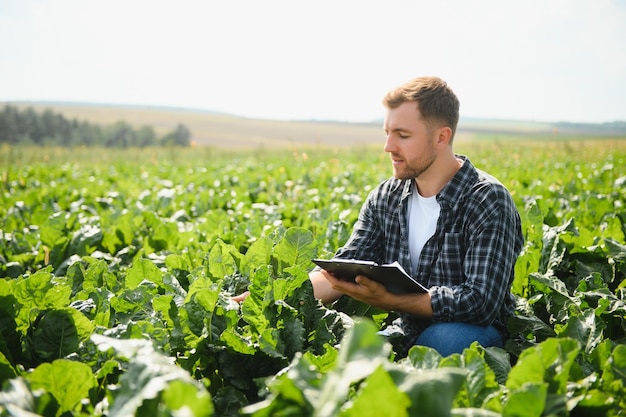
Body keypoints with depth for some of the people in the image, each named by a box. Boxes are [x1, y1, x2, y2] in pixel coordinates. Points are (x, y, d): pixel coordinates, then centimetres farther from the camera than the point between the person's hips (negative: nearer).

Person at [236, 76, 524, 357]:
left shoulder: (488, 201, -16)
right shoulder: (384, 198, 3)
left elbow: (481, 303, -24)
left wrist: (386, 300, -30)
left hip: (476, 335, -3)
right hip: (409, 334, 4)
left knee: (445, 338, -38)